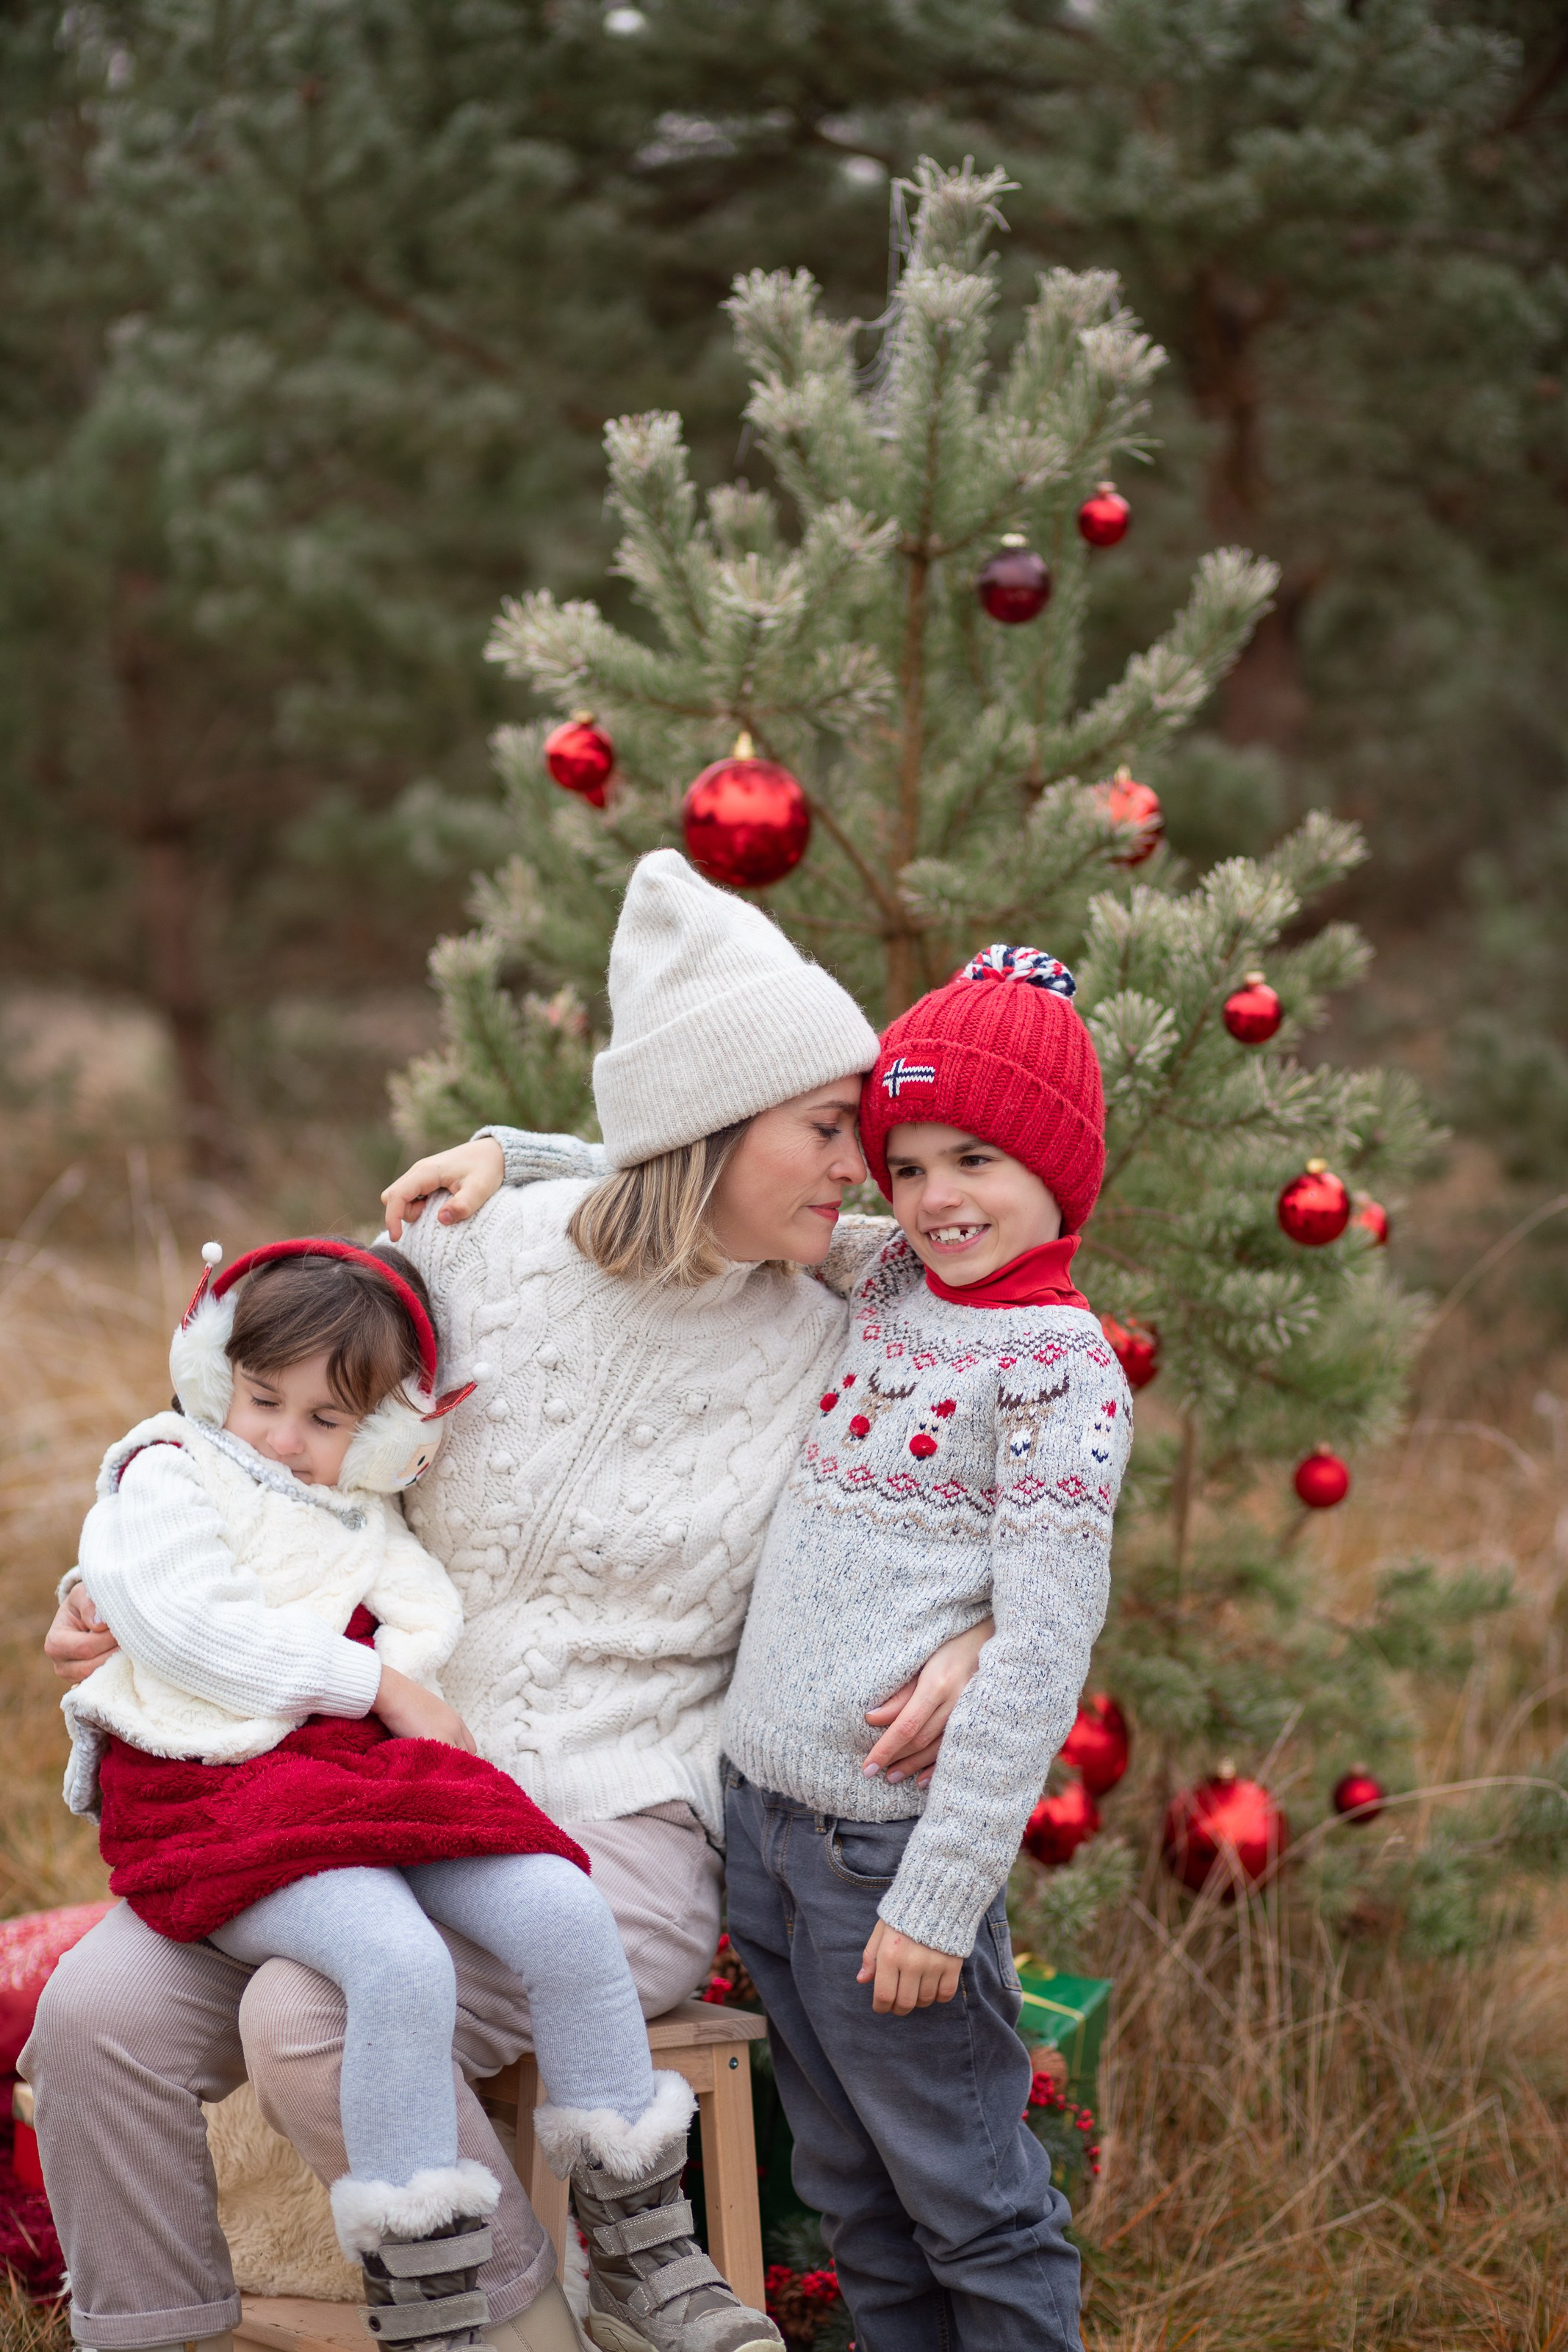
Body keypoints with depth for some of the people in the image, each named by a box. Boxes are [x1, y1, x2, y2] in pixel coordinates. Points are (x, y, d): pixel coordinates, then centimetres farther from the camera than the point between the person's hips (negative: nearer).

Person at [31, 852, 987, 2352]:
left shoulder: (825, 1354, -1)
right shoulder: (471, 1248, 1)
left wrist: (969, 1643, -11)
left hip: (618, 1823, -3)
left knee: (315, 2019, -28)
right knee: (99, 2010, -18)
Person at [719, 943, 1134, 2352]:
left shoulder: (1063, 1365, -10)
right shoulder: (878, 1291, 9)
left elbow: (1042, 1651, -15)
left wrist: (943, 1893, -18)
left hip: (888, 1836, -7)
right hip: (762, 1809, 7)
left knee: (970, 2206, 3)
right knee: (851, 2190, 17)